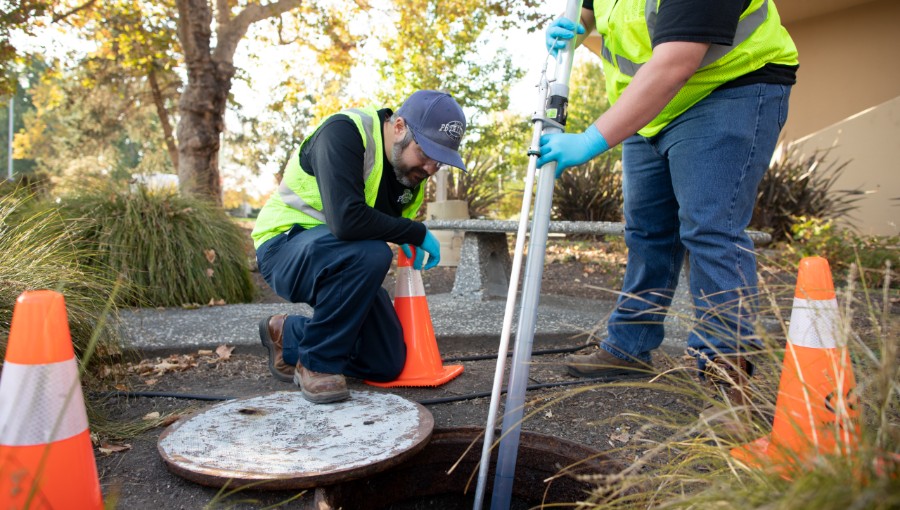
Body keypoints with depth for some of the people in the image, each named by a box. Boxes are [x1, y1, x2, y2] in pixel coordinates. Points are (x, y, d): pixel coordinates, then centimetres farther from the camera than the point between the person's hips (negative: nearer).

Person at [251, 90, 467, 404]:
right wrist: (417, 233, -25)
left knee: (389, 364, 2)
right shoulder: (344, 132, -23)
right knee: (370, 253, -38)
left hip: (344, 262, 8)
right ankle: (317, 363, -16)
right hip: (284, 246, -7)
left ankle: (288, 336, 20)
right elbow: (346, 219, -38)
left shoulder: (412, 166, 1)